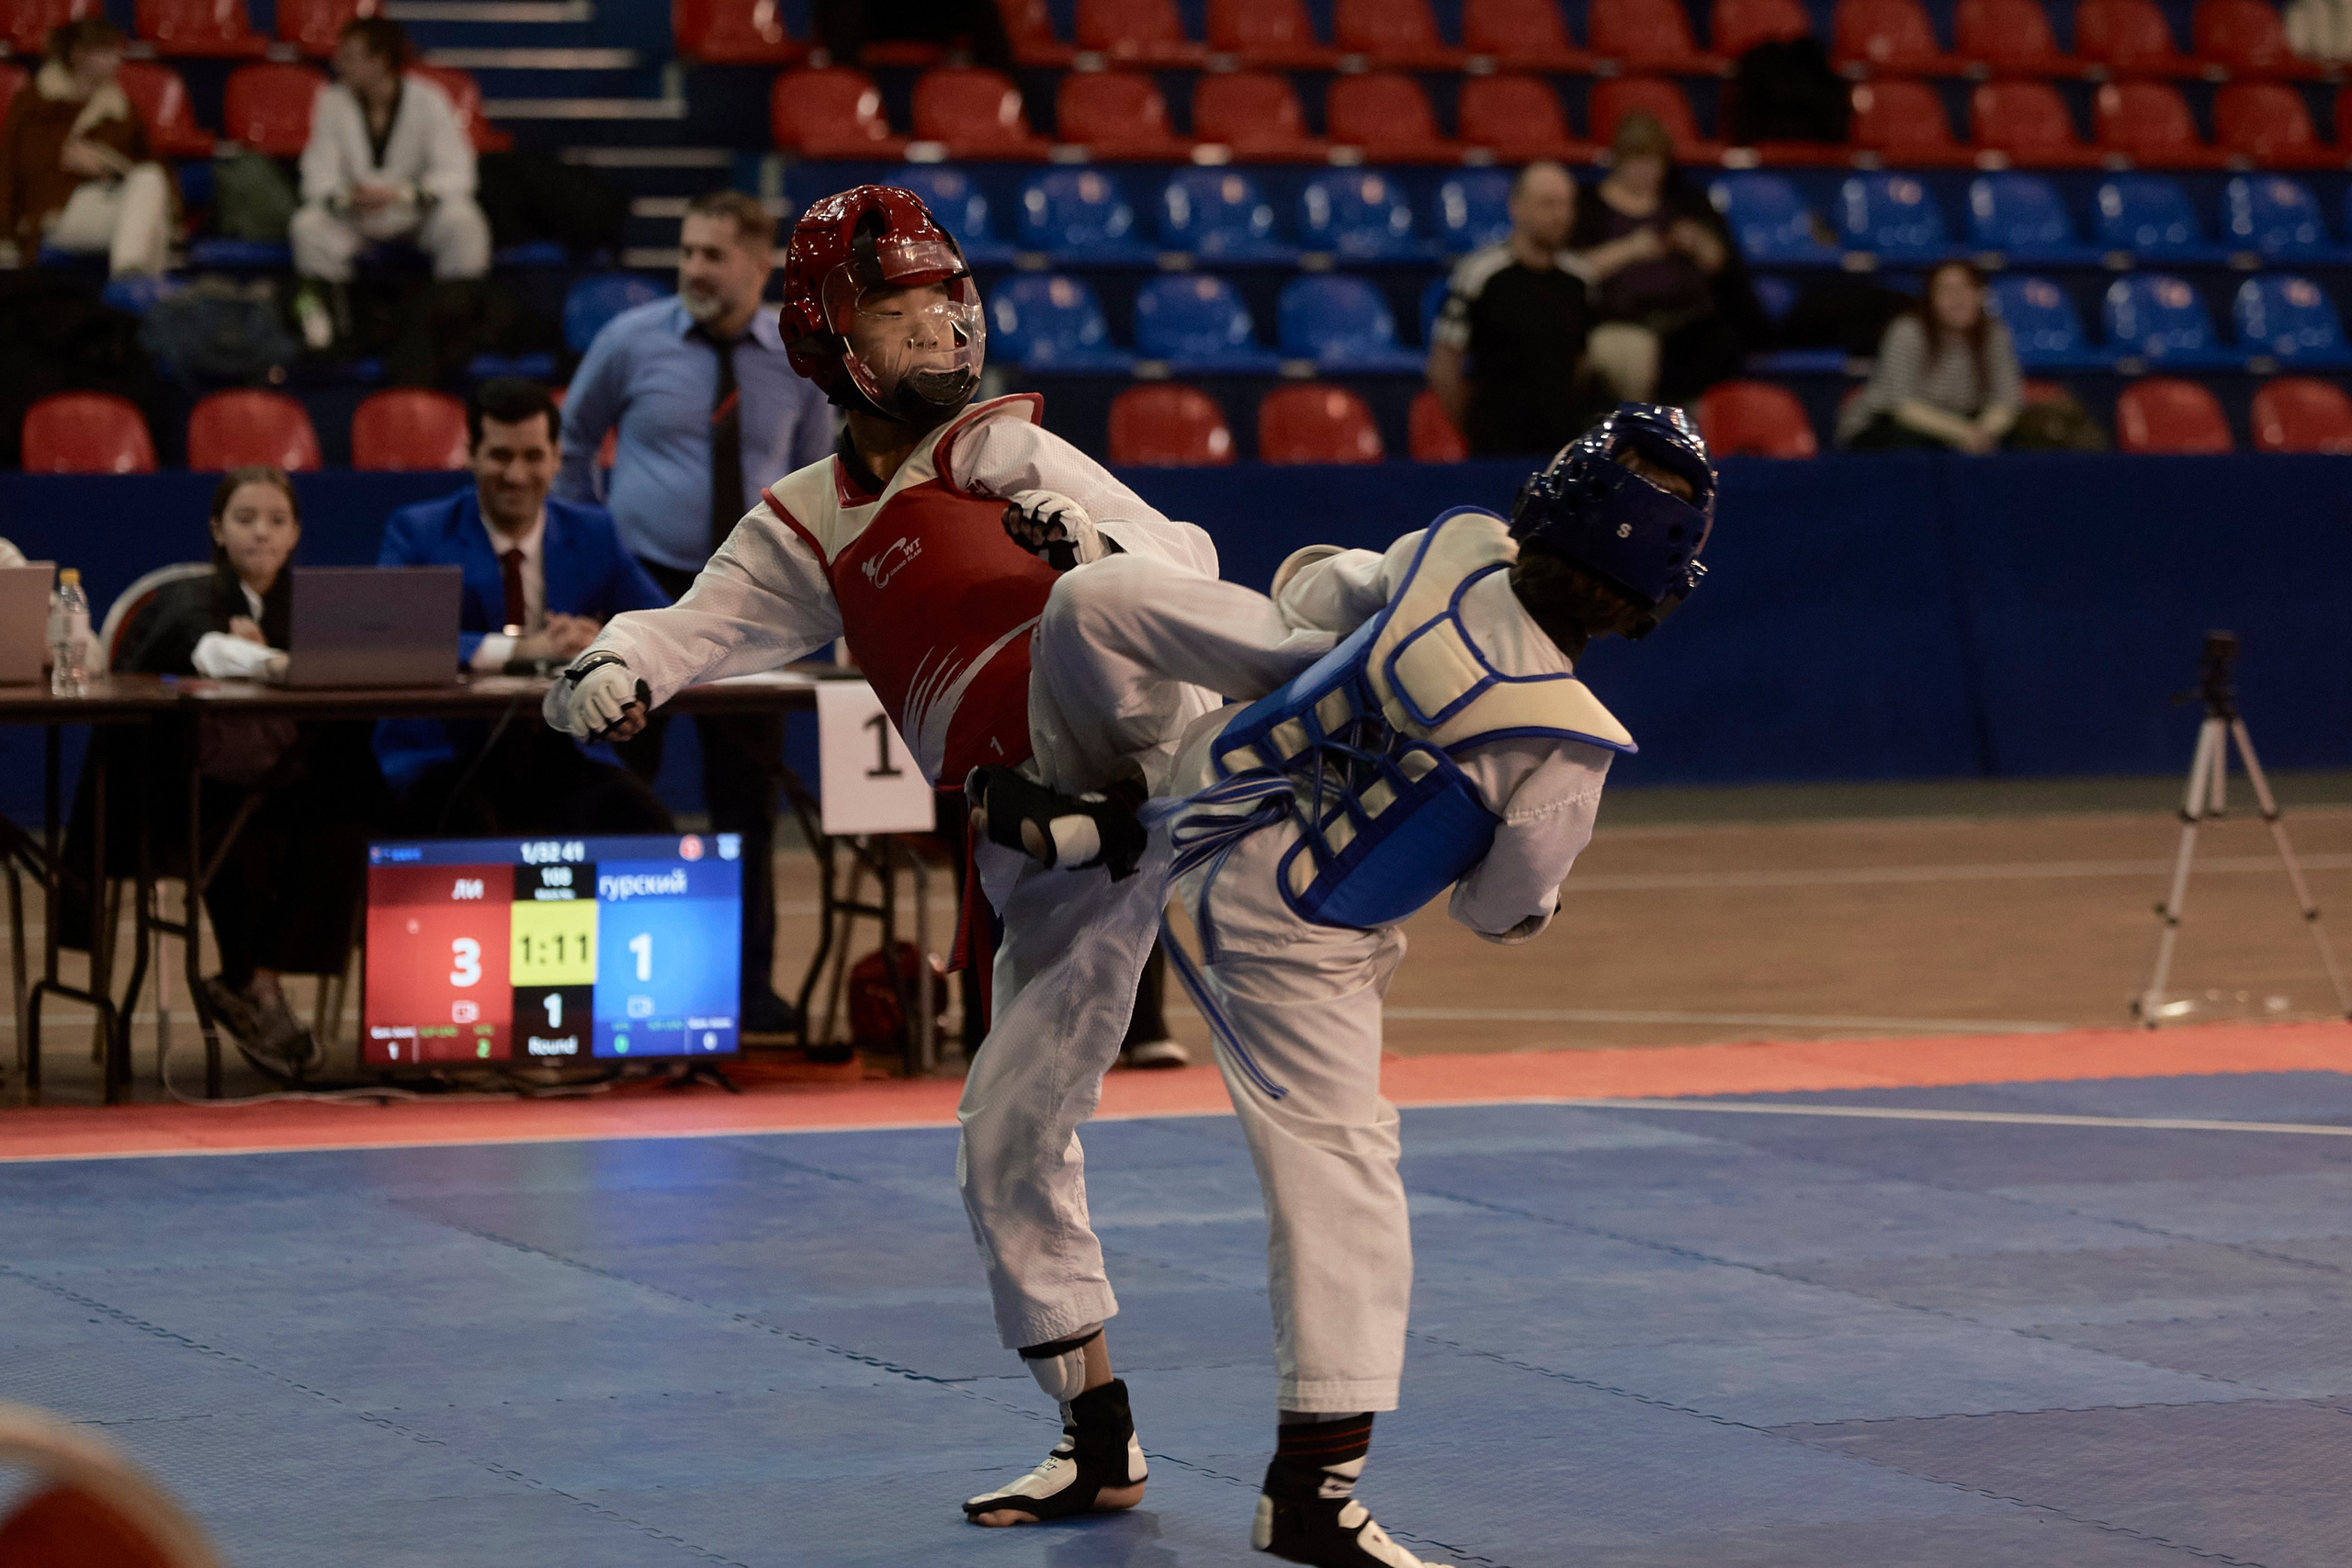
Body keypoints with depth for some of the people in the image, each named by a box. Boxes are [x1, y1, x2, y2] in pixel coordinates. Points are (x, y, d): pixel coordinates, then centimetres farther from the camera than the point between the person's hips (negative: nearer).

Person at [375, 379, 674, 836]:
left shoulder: (594, 535, 11)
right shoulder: (417, 533, 0)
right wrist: (518, 650, -30)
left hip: (556, 763, 3)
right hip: (442, 764, -3)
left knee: (642, 816, -29)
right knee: (468, 822, -38)